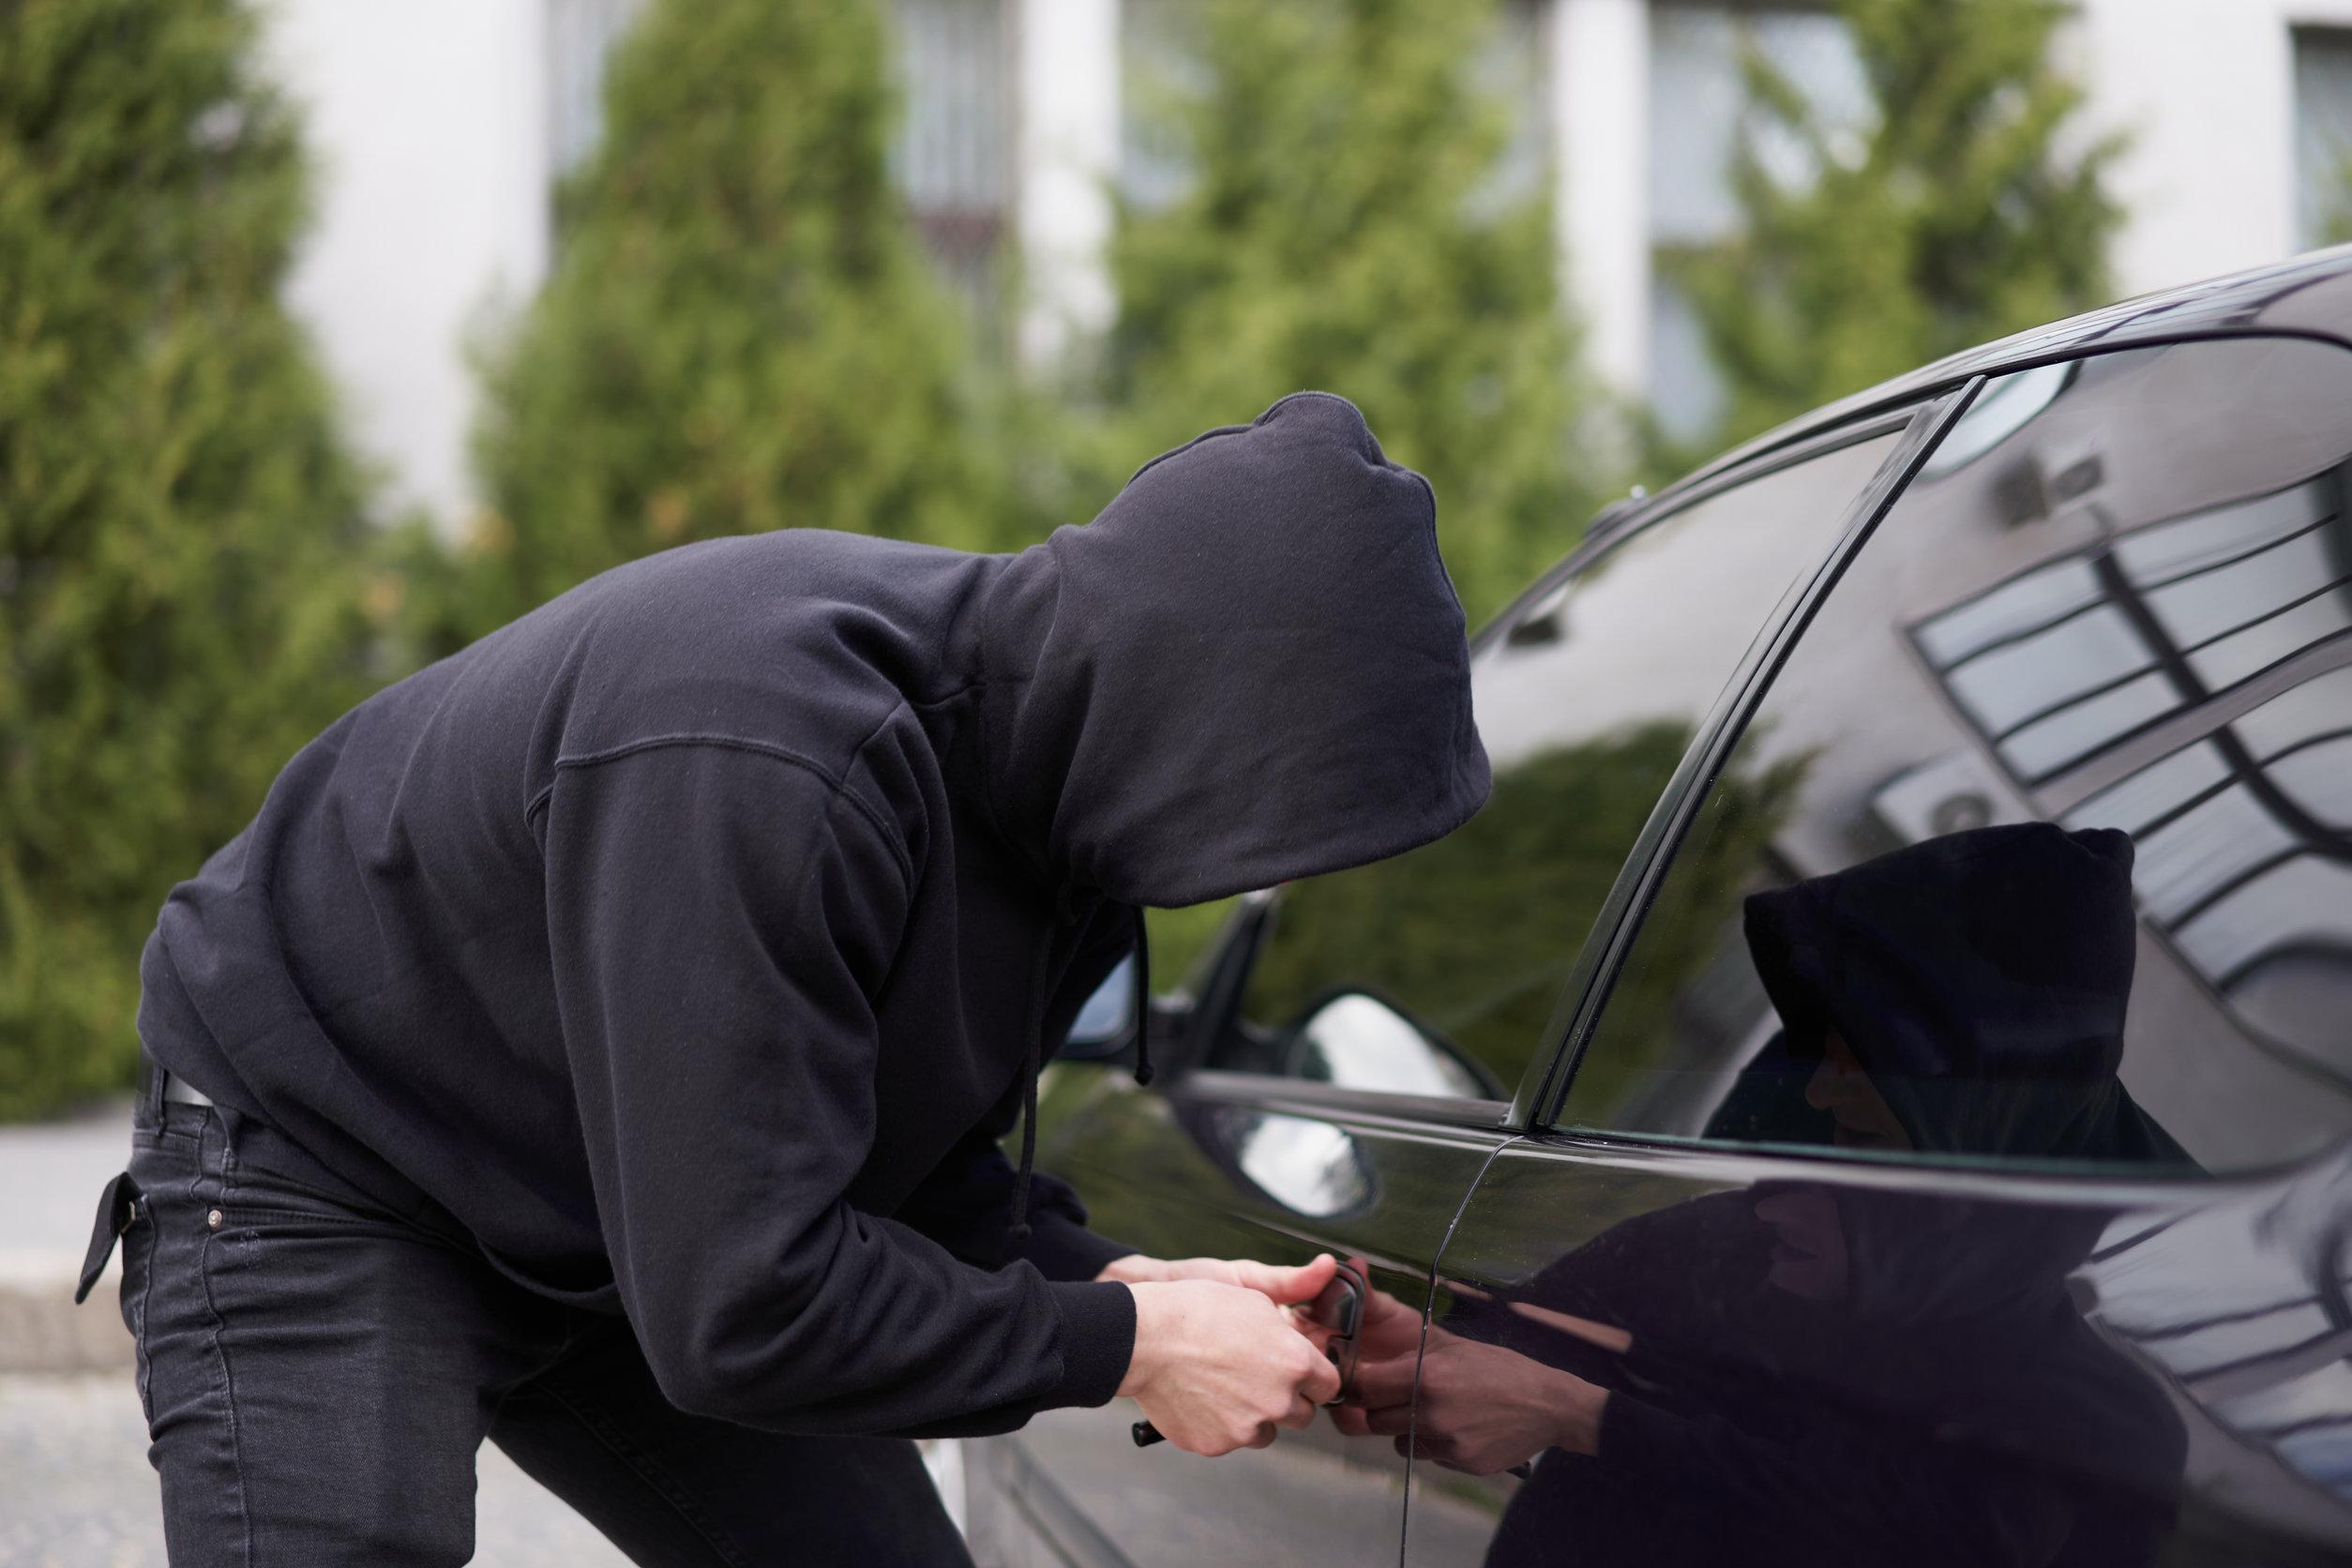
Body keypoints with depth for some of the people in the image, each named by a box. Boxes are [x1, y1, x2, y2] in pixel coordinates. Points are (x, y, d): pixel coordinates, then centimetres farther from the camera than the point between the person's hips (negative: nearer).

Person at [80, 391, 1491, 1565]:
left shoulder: (1054, 783, -10)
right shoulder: (757, 763, -39)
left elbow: (920, 1174, 3)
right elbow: (736, 1307, -36)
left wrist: (1111, 1285, -16)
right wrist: (1126, 1346, -26)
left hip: (654, 1229, 8)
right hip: (321, 1183, -8)